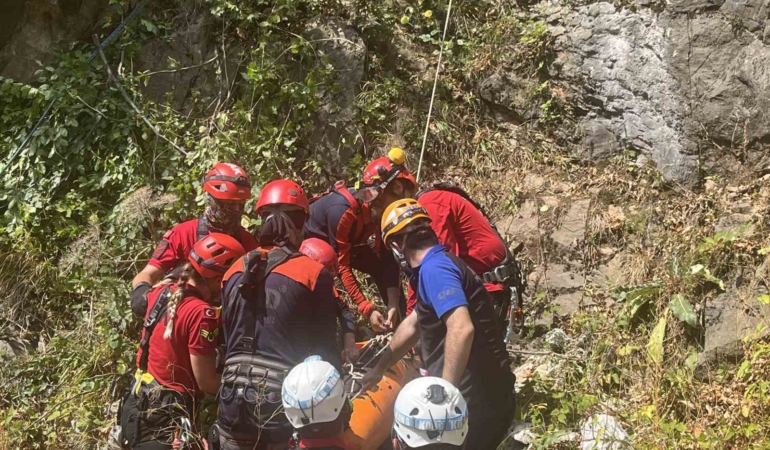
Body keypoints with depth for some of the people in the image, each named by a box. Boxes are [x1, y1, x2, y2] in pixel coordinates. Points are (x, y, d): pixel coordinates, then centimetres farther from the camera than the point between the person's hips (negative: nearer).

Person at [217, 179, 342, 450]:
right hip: (283, 399, -4)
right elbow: (325, 349, -6)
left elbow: (229, 338, 13)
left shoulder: (235, 271, 6)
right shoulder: (313, 274, -8)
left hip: (234, 397, 4)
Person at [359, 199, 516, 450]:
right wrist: (379, 369, 34)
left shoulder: (434, 268, -17)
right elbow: (412, 325, 27)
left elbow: (461, 329, -32)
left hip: (476, 402, -9)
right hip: (482, 396, 9)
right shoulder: (439, 264, 16)